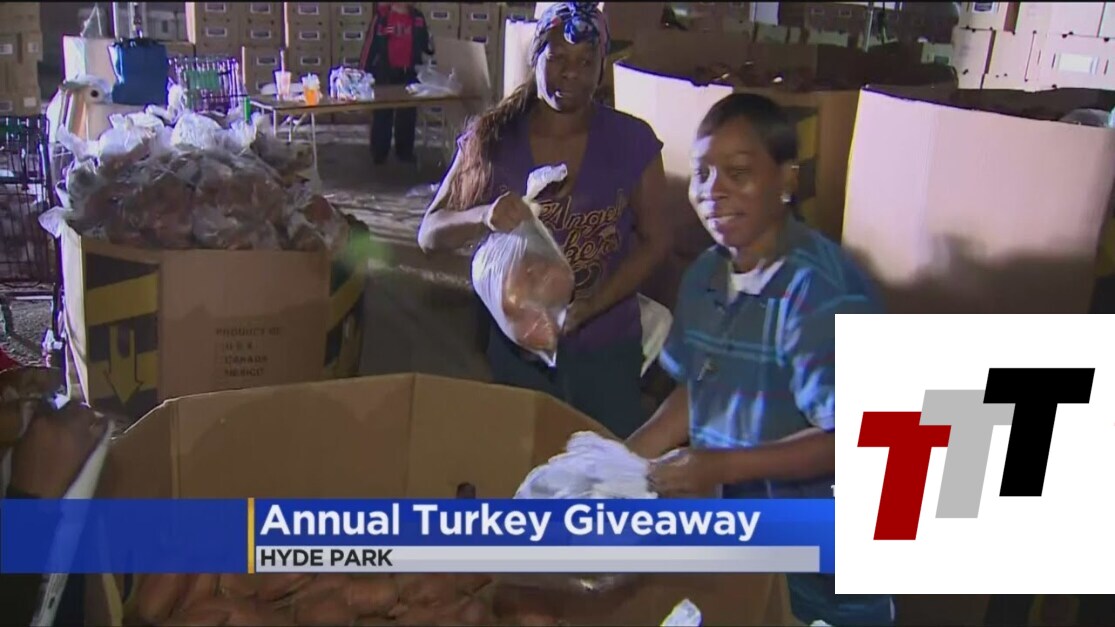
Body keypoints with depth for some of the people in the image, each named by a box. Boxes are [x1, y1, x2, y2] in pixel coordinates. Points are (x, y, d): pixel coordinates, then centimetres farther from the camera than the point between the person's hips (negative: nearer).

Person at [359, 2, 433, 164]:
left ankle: (405, 151, 23)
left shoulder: (417, 17, 5)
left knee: (408, 115, 11)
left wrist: (431, 46, -12)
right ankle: (379, 154, 13)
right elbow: (370, 43, -7)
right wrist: (364, 72, -10)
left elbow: (424, 44, 13)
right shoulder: (381, 15, -6)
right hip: (385, 72, -4)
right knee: (382, 114, 4)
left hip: (409, 73, 4)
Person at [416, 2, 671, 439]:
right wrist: (484, 217, -26)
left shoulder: (632, 141, -3)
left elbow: (654, 240, 0)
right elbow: (429, 234, -4)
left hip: (605, 348, 0)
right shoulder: (492, 138, -3)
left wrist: (590, 304, -16)